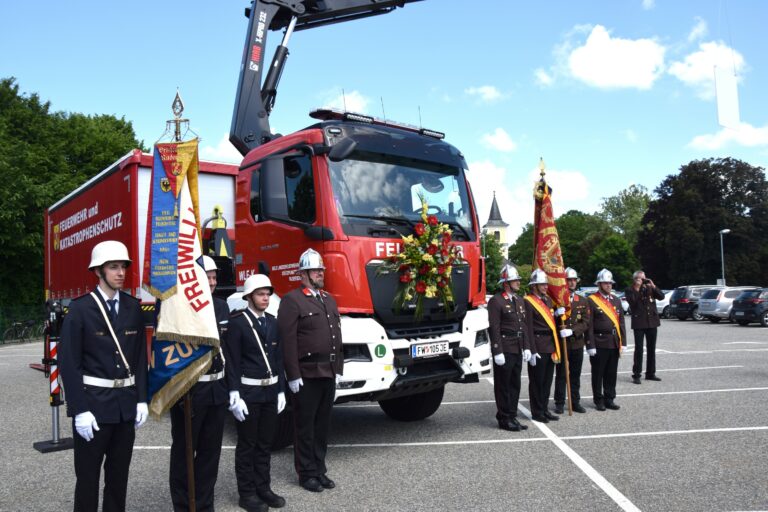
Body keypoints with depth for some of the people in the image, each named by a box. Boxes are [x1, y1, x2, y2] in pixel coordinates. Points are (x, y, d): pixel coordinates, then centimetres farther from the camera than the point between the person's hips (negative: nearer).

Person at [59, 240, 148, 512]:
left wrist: (141, 399, 4)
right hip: (93, 401, -4)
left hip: (126, 402, 4)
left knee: (119, 472, 15)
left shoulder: (133, 307, 5)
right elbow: (68, 362, -11)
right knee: (88, 474, 7)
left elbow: (140, 356, 8)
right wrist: (80, 410, -15)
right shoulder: (80, 308, -9)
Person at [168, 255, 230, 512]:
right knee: (184, 452, 9)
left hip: (217, 390, 6)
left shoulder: (221, 306, 8)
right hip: (188, 391, -6)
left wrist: (230, 385, 11)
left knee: (210, 451, 14)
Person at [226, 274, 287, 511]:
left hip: (270, 391, 6)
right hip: (248, 391, -6)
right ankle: (247, 493, 17)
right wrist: (235, 396, -15)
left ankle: (263, 488, 26)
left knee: (265, 443, 14)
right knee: (247, 444, 5)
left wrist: (281, 391, 8)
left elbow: (278, 358, 11)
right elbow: (233, 362, -12)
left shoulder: (272, 322, 9)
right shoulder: (237, 323, -10)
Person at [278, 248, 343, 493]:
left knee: (323, 424, 14)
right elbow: (288, 341, -14)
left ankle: (320, 470, 25)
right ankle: (307, 473, 17)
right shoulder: (292, 300, -8)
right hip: (306, 375, -7)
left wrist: (338, 368, 13)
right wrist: (293, 376, -17)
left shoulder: (329, 300, 16)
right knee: (305, 425, 5)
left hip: (328, 374, 7)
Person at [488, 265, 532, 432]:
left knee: (515, 384, 13)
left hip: (517, 350, 8)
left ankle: (512, 416, 23)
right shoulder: (496, 301, -11)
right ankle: (504, 419, 11)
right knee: (503, 385, 2)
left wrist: (526, 347, 11)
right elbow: (494, 329, -15)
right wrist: (498, 352, -18)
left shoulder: (520, 300, 14)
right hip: (504, 350, -8)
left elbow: (523, 325, 17)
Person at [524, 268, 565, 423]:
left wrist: (556, 314, 1)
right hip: (538, 347, -8)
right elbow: (528, 329, -15)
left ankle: (545, 409, 24)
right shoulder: (528, 302, -11)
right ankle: (537, 412, 11)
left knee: (547, 380, 14)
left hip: (550, 346, 8)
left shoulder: (547, 300, 15)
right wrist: (532, 351, -19)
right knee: (537, 380, 2)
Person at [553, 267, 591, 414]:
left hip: (577, 343, 3)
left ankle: (575, 402, 20)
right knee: (560, 375, 4)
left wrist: (572, 330, -17)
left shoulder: (583, 301, 7)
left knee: (575, 375, 10)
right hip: (561, 343, -3)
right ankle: (559, 403, 12)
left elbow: (586, 322, -1)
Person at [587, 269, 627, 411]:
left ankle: (609, 399, 22)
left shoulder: (616, 300, 12)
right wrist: (590, 345, -14)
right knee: (598, 373, 4)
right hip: (599, 344, -5)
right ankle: (599, 400, 15)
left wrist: (623, 342, 7)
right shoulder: (591, 301, -7)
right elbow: (589, 325, -11)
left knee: (611, 373, 12)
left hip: (614, 343, 5)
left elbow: (621, 322, 13)